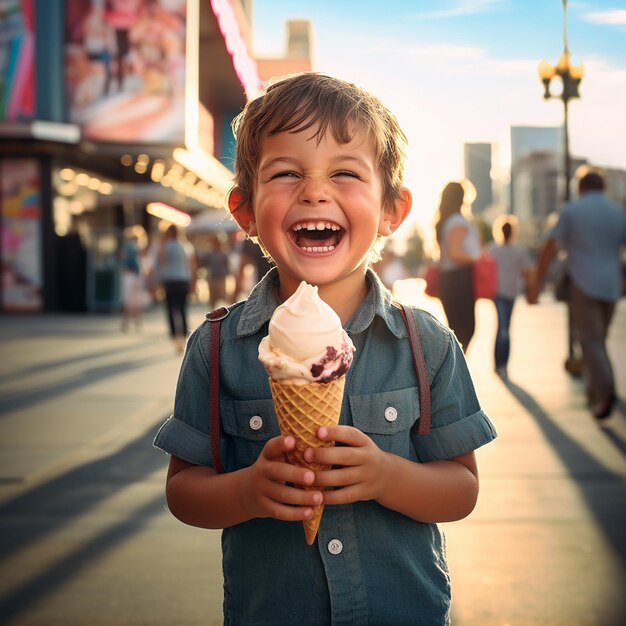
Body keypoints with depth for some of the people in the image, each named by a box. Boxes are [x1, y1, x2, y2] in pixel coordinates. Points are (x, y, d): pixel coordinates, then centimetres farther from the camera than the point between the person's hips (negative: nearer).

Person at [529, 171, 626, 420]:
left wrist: (537, 283, 0)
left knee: (590, 341, -7)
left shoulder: (571, 210, -1)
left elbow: (549, 248, -4)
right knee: (598, 340, 17)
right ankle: (595, 394, 19)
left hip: (583, 286, -4)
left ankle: (605, 389, -27)